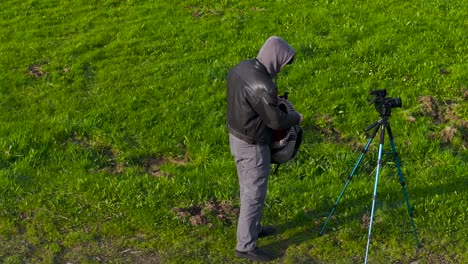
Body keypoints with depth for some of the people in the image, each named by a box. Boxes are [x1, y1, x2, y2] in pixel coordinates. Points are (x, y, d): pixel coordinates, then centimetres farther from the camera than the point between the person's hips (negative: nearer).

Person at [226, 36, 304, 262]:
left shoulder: (242, 67, -2)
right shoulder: (262, 86, -31)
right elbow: (276, 121, -22)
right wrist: (296, 117, -4)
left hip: (237, 137, 9)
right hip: (252, 146, -9)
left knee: (248, 189, 24)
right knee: (254, 195, 4)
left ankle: (252, 228, 42)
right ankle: (246, 246, 15)